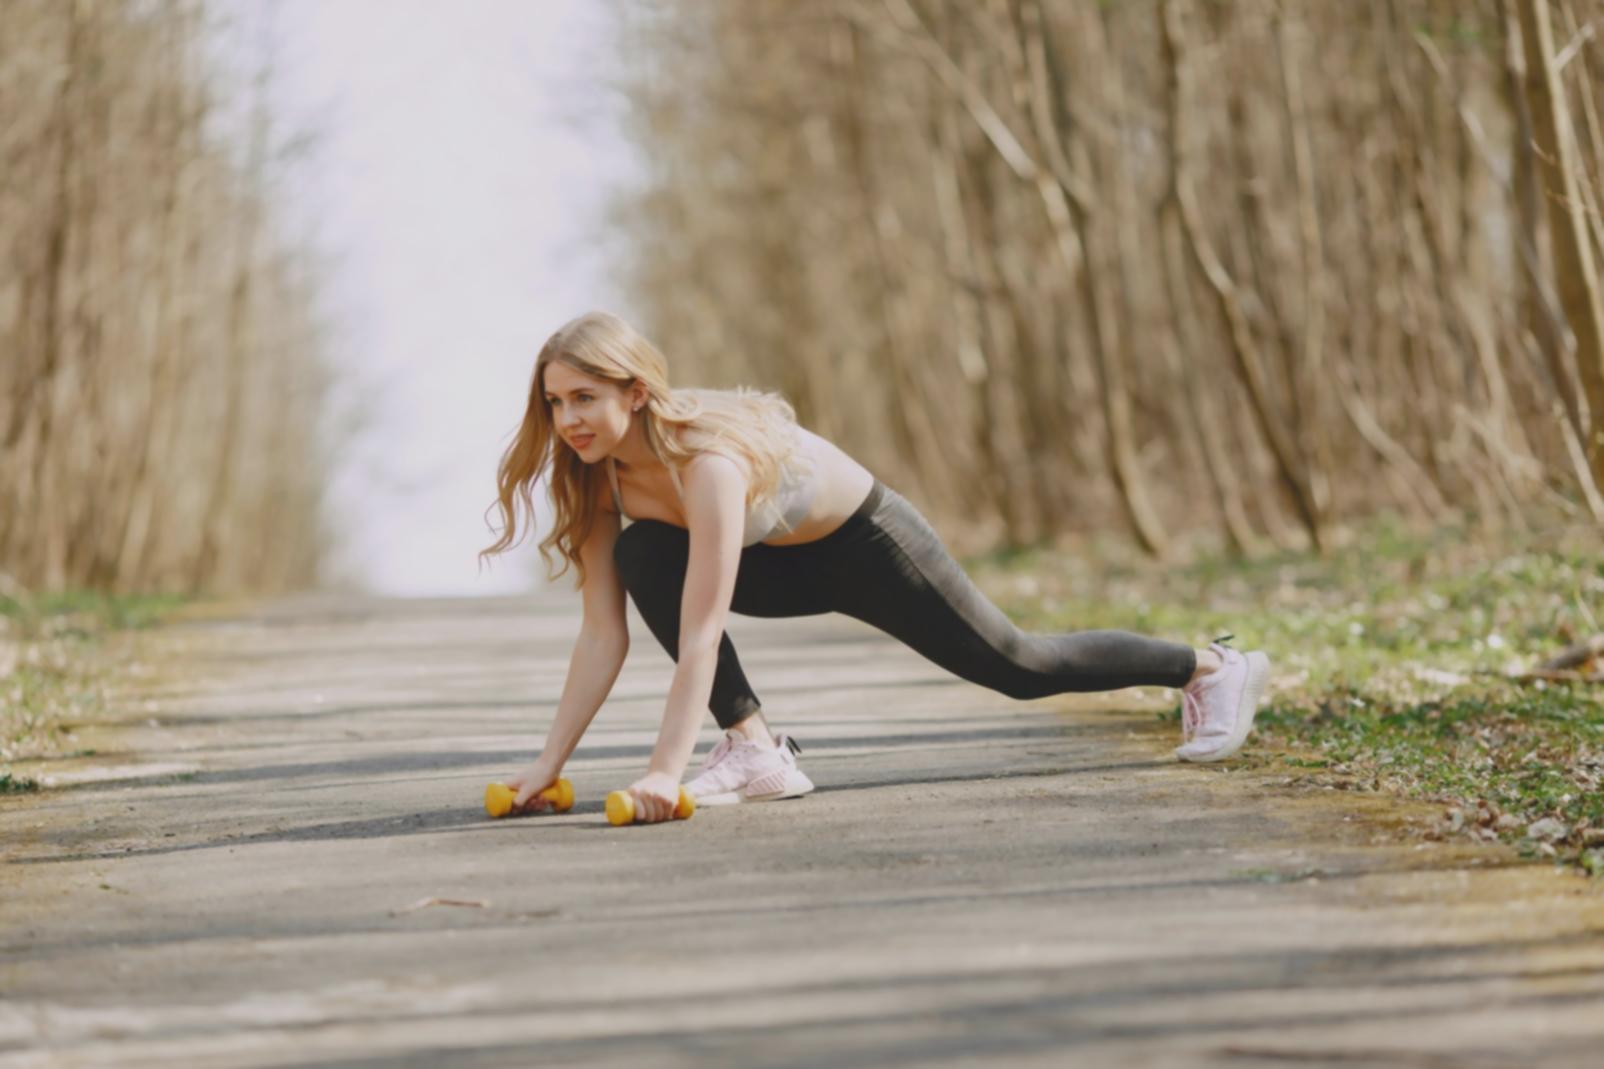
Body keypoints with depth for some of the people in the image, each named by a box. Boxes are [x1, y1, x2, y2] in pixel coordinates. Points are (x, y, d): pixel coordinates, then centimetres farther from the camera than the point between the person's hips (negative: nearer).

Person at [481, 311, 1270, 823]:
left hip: (868, 546, -6)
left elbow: (699, 635, -44)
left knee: (1017, 667, 9)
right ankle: (754, 750, -11)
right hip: (790, 565, 6)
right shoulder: (597, 467, -18)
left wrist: (664, 773, -50)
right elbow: (603, 636, -17)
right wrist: (549, 763, -23)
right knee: (643, 559, -19)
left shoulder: (707, 458, -40)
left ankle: (1212, 669, 33)